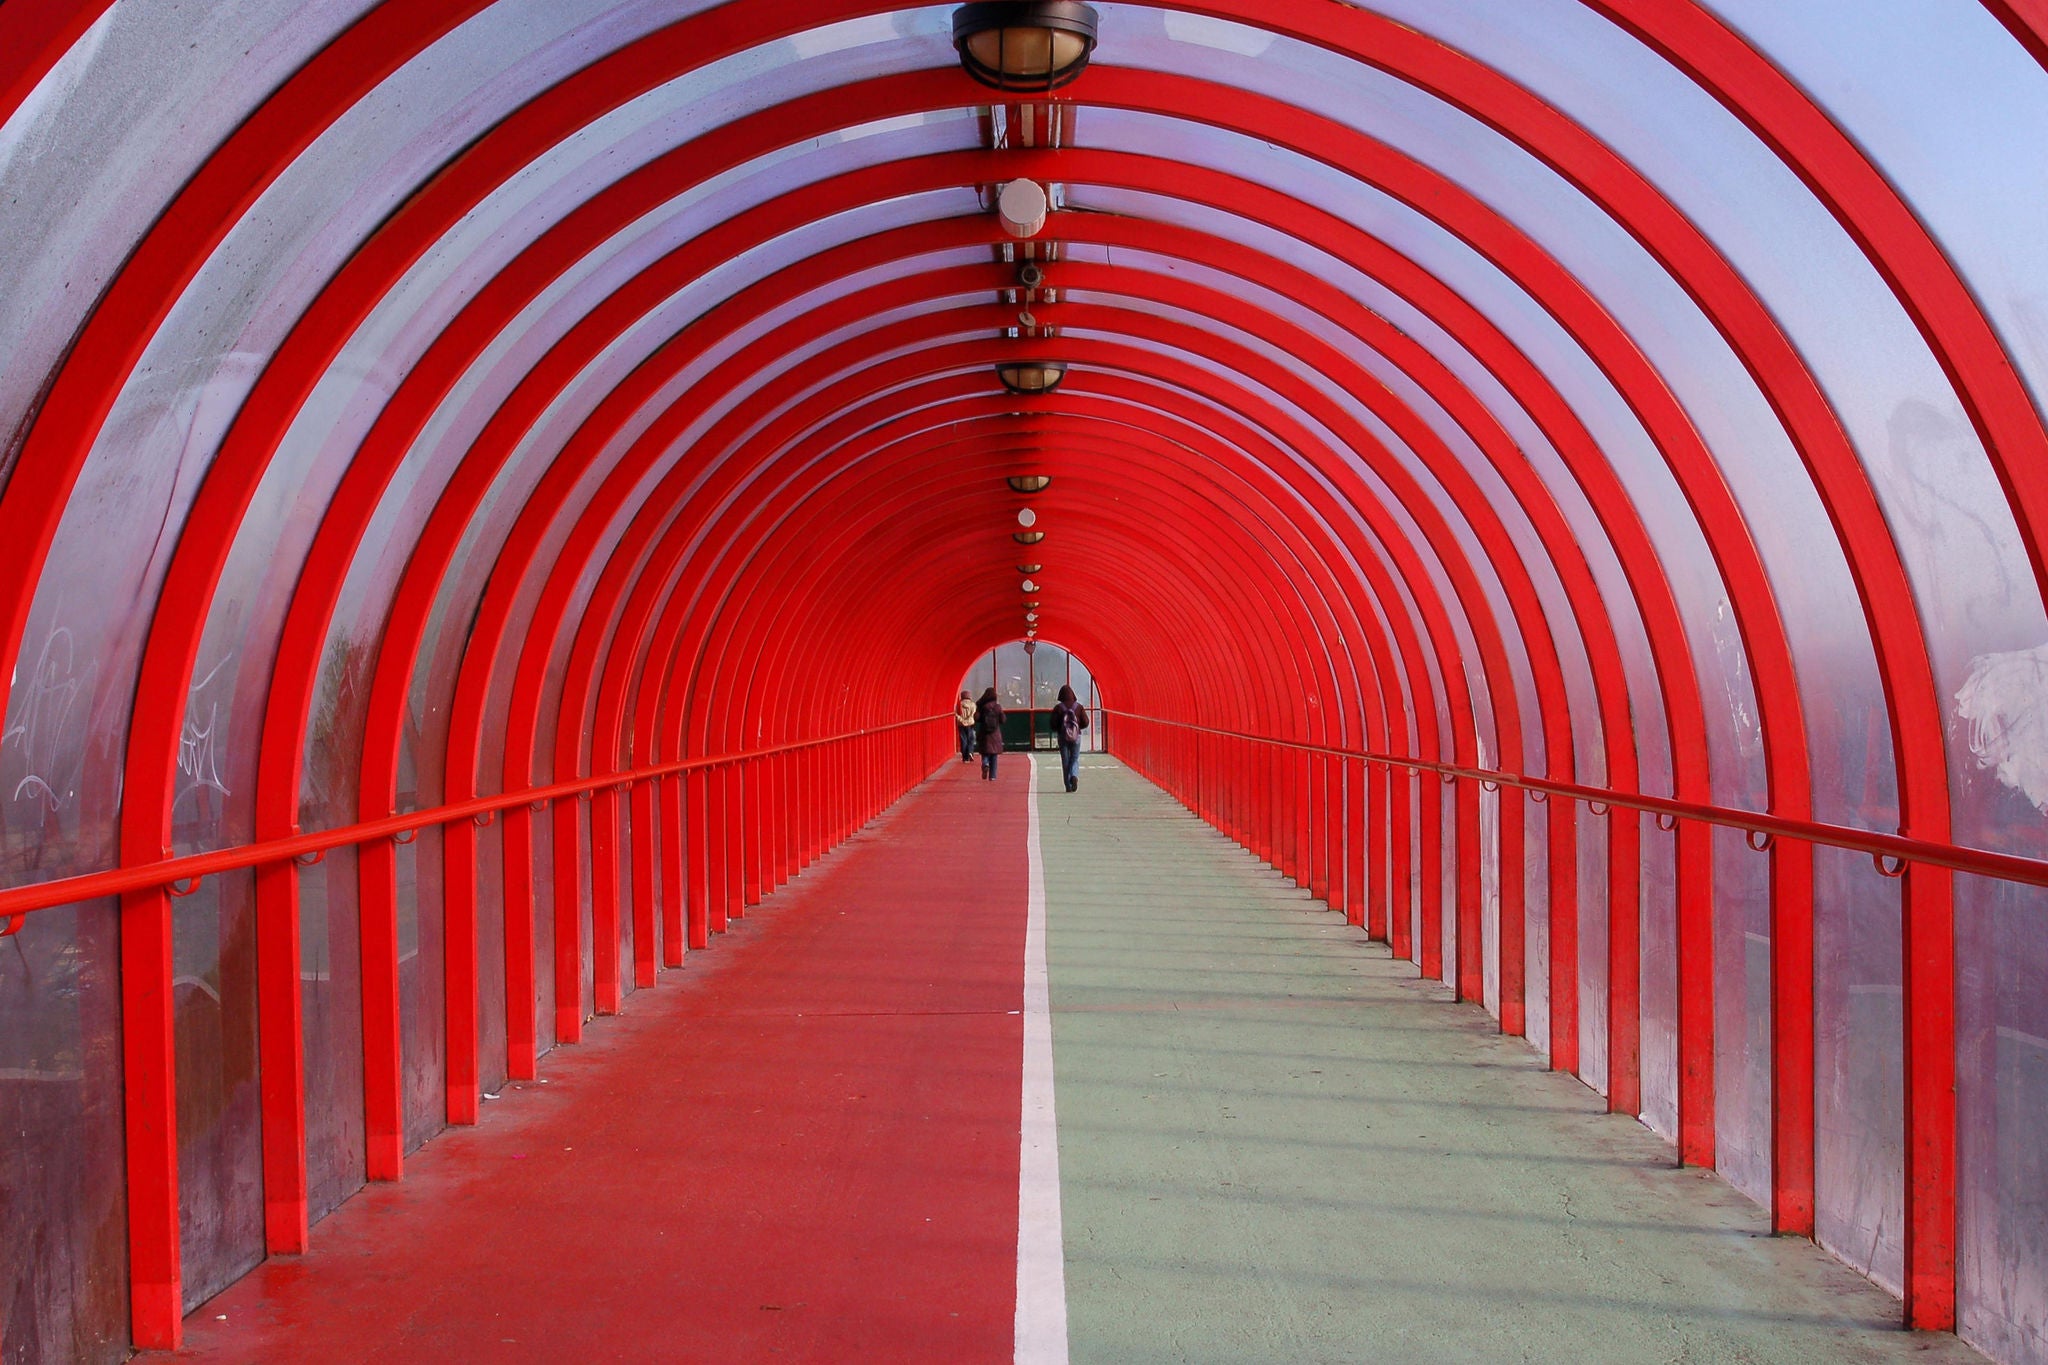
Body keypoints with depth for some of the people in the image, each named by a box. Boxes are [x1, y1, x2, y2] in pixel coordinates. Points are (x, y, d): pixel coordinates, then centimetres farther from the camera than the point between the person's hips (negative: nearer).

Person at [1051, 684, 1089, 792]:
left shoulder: (1058, 708, -5)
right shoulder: (1079, 707, -1)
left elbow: (1053, 724, -7)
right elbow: (1085, 722, -1)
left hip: (1062, 736, -1)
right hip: (1076, 736, 1)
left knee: (1065, 761, 6)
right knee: (1075, 759, 10)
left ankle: (1068, 786, 3)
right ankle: (1074, 776, -20)